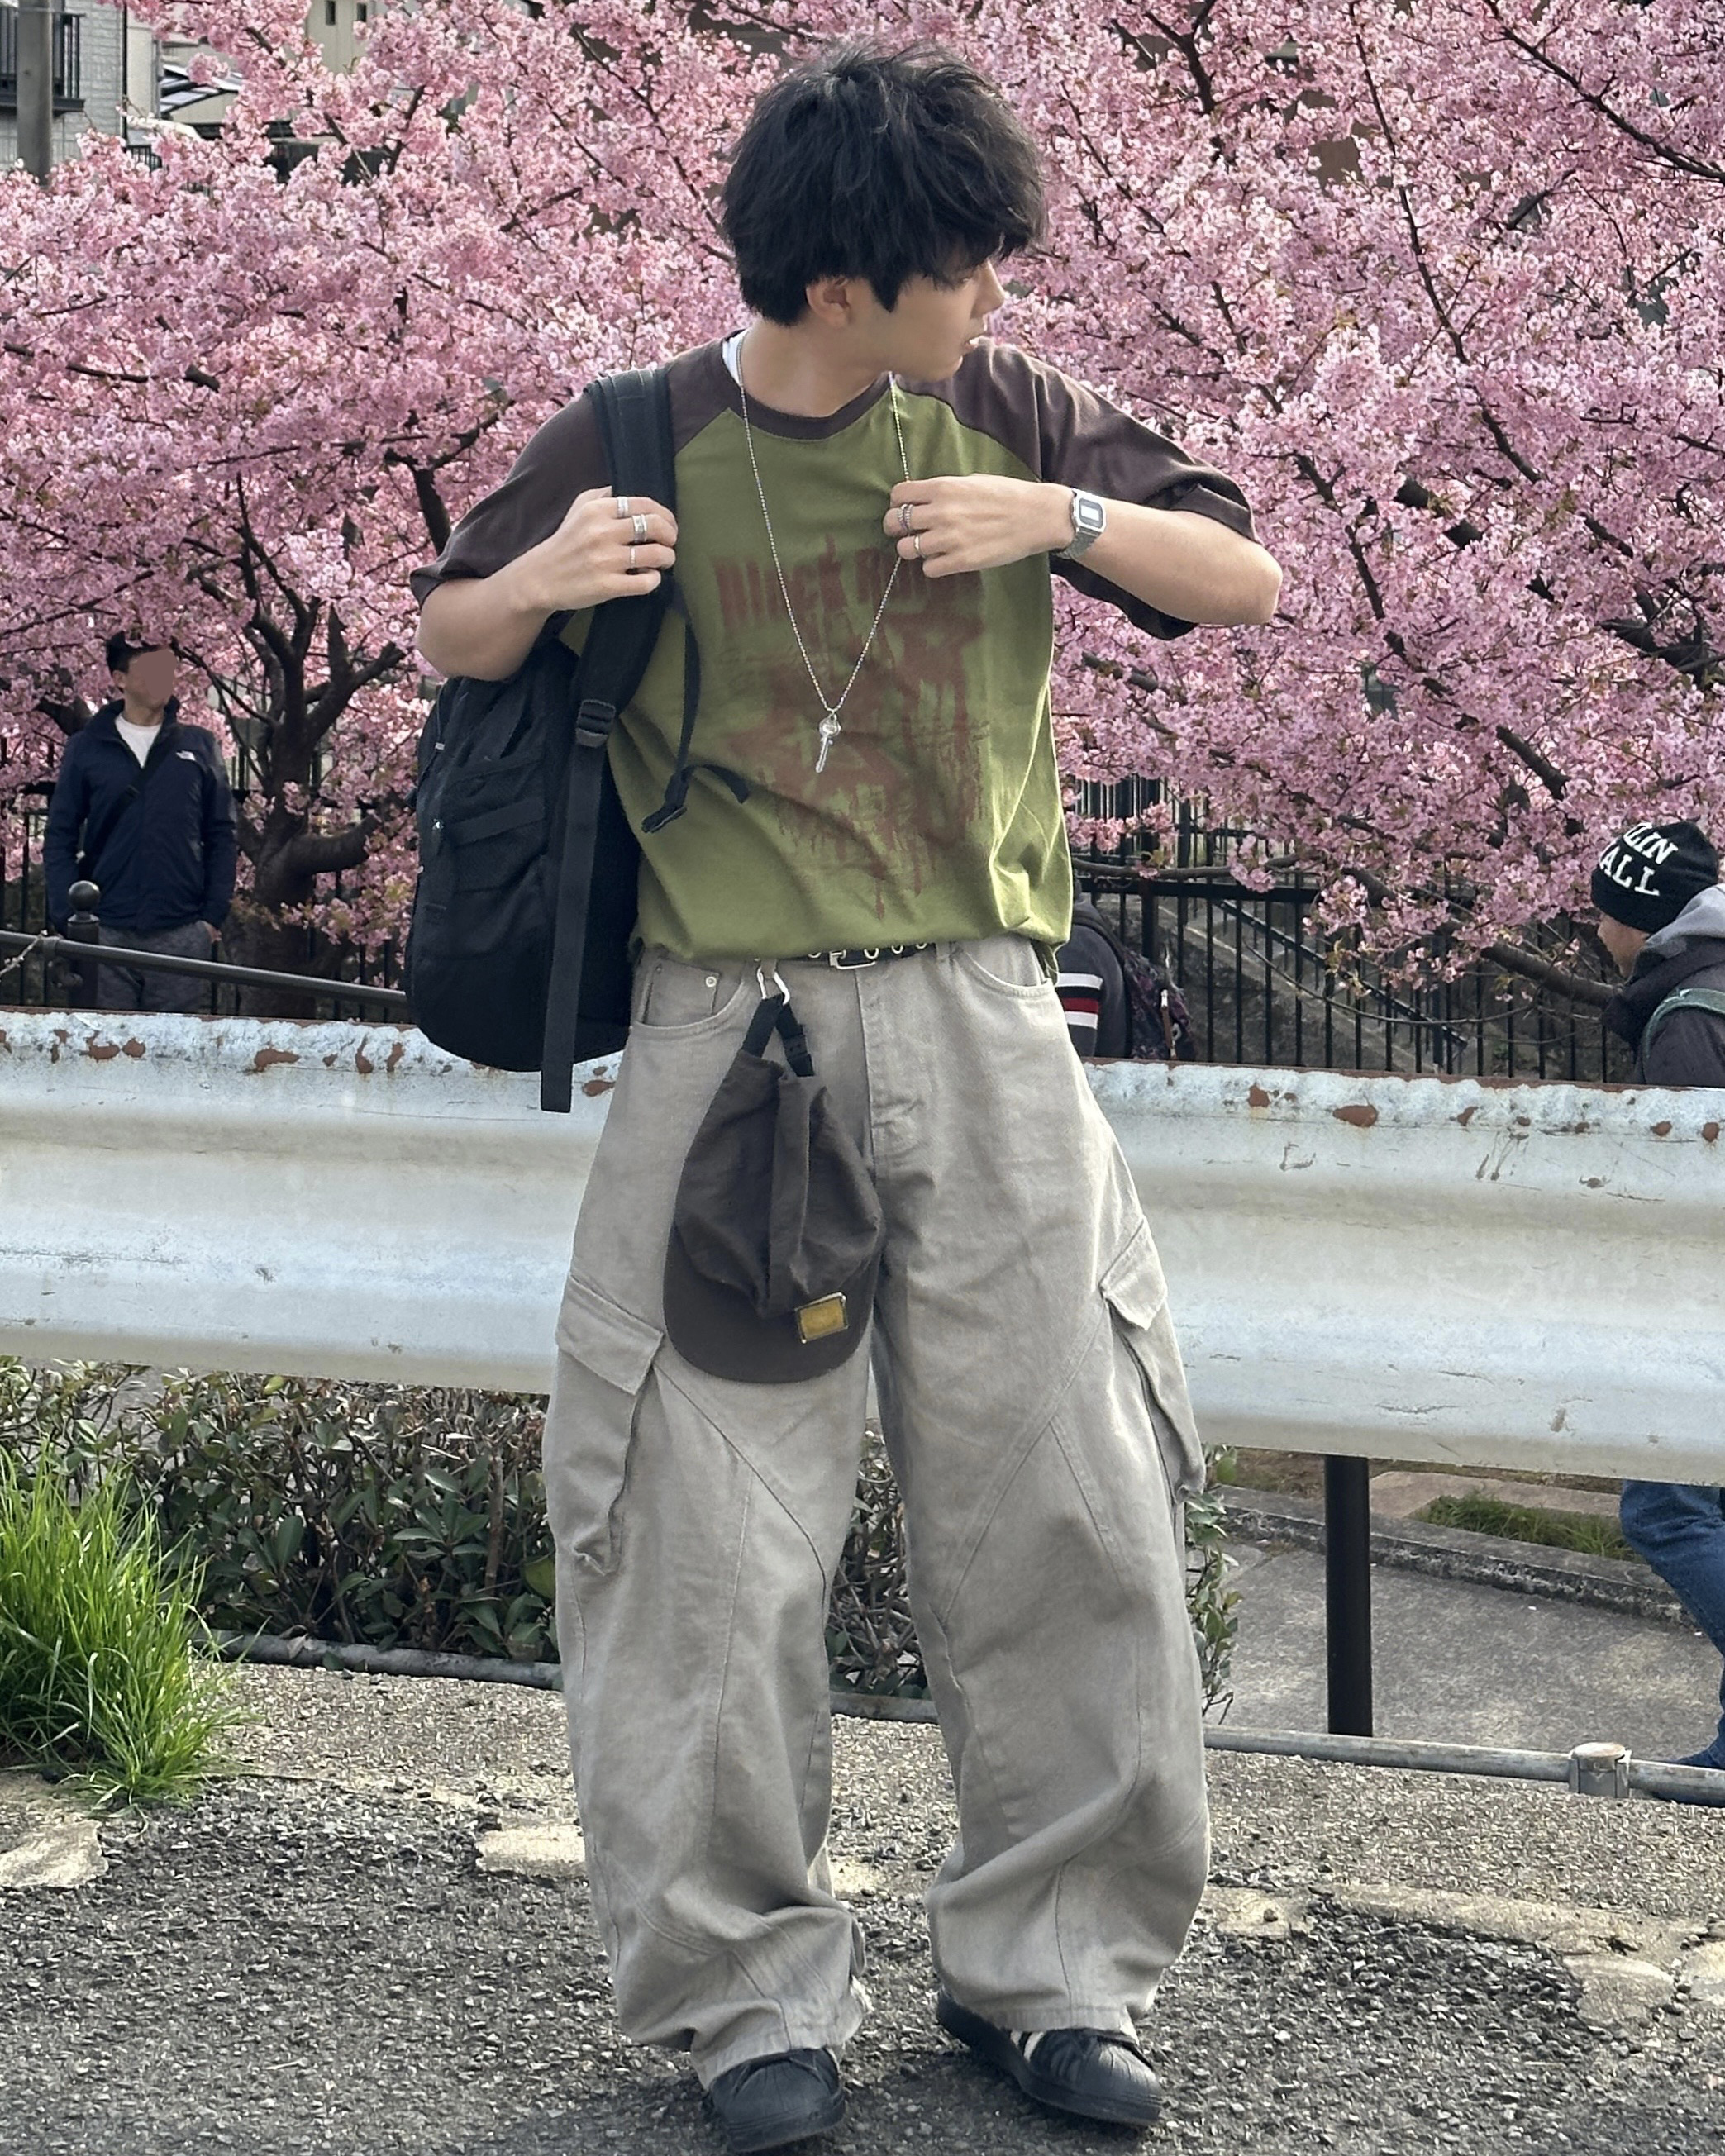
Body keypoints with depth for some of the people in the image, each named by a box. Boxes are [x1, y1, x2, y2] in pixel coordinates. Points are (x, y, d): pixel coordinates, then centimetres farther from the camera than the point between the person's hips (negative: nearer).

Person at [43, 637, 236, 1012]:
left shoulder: (200, 746, 8)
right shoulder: (85, 749, 6)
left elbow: (220, 837, 9)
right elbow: (60, 838, 6)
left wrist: (214, 916, 0)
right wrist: (68, 920, -4)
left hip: (181, 935, 0)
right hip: (106, 935, 0)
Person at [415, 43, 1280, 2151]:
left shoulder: (1003, 418, 5)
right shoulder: (636, 449, -1)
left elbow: (1247, 580, 9)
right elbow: (446, 638, 12)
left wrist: (1062, 516, -9)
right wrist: (543, 586, -11)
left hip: (978, 1028, 2)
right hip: (725, 1032, -2)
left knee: (1059, 1502, 3)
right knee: (714, 1532, -1)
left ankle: (1038, 1963, 18)